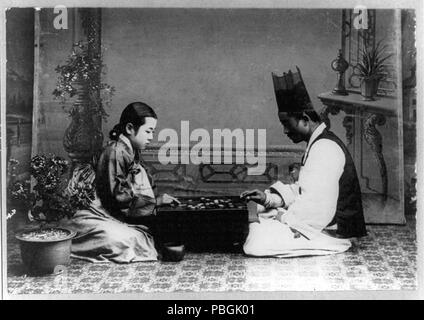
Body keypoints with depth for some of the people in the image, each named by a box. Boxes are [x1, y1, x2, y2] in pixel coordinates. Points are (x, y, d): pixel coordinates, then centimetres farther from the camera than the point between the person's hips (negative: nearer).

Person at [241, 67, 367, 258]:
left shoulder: (326, 149, -21)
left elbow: (316, 207, -27)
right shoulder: (317, 144, 13)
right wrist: (268, 198, 3)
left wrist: (283, 217, -15)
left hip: (331, 233, -10)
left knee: (255, 242, -22)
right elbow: (300, 191, 16)